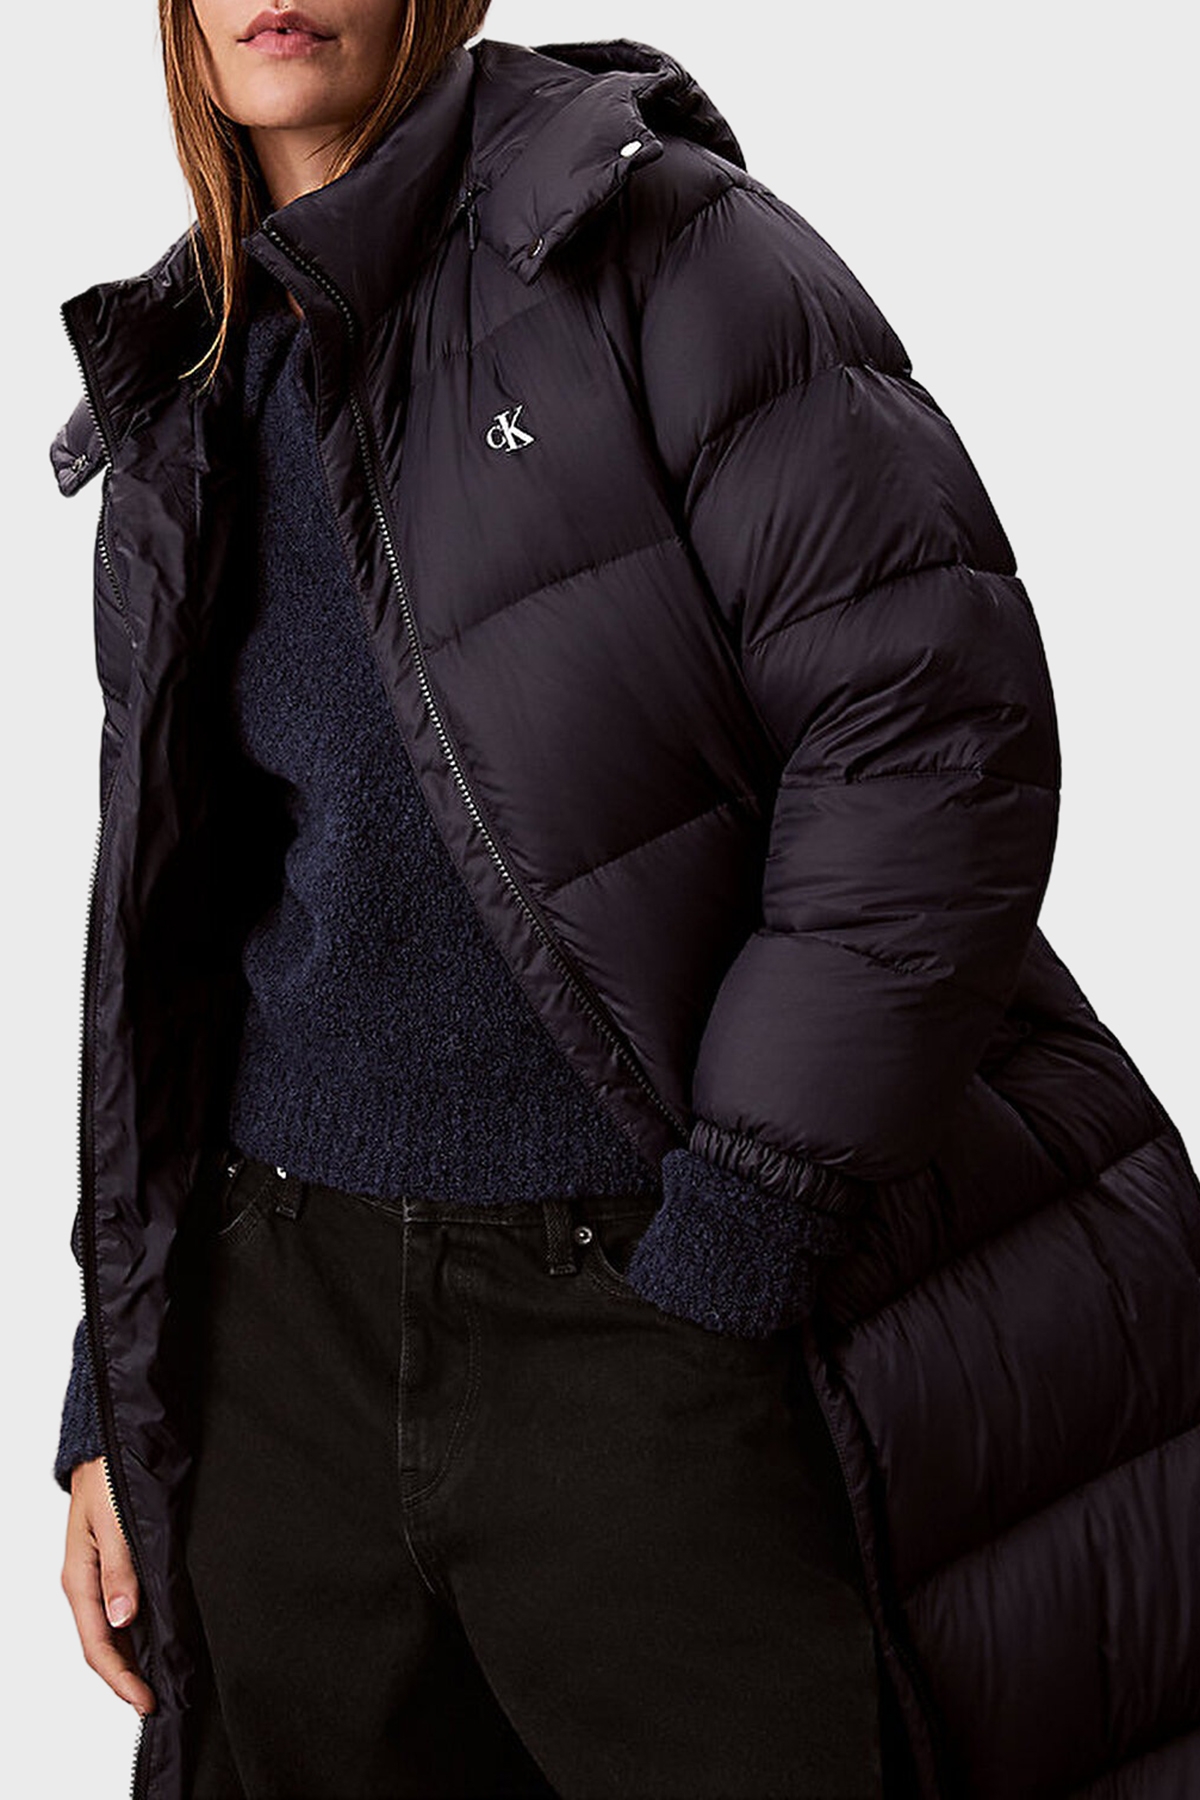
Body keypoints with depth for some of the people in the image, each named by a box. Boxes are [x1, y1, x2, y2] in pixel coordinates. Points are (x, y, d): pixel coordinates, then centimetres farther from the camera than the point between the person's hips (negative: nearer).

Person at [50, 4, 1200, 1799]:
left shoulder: (651, 241, -6)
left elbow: (935, 723, -13)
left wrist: (732, 1246, -16)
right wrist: (115, 1402, 14)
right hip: (292, 1310, 5)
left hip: (653, 1306, -5)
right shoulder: (178, 420, 12)